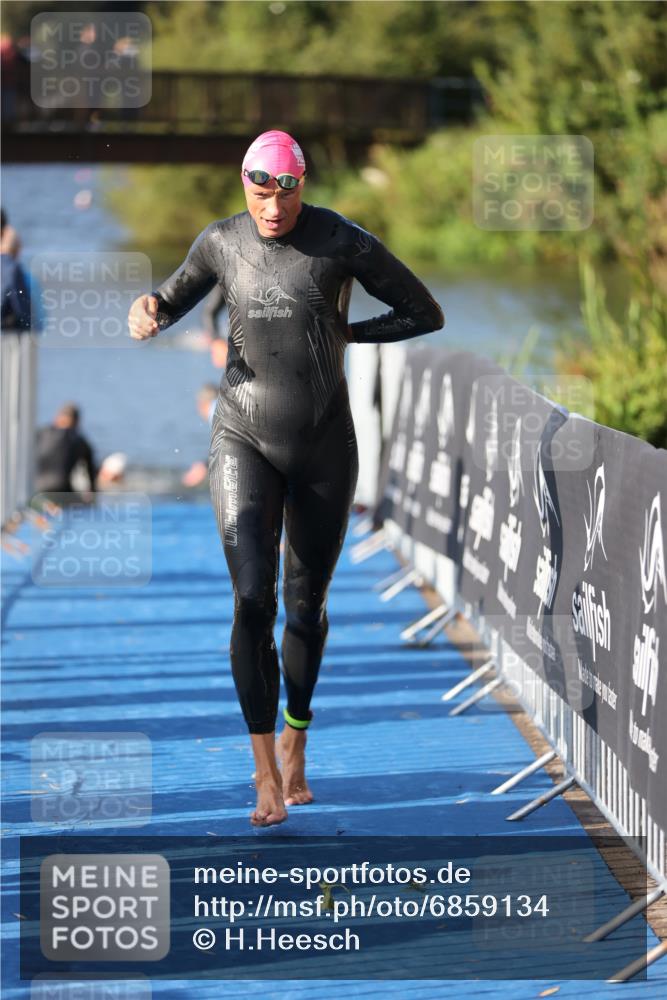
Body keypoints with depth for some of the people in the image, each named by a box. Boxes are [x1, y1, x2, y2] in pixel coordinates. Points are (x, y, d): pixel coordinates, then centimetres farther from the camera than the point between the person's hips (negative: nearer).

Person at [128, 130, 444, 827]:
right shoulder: (221, 243, -1)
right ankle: (266, 775, -14)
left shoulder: (342, 243, -9)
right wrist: (150, 311, -6)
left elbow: (425, 315, 0)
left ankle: (295, 750, 34)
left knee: (307, 604, 13)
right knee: (253, 601, -15)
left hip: (324, 447, 0)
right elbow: (176, 297, 18)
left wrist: (342, 332, -8)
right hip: (245, 440, 0)